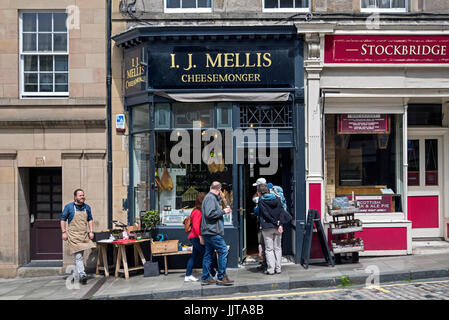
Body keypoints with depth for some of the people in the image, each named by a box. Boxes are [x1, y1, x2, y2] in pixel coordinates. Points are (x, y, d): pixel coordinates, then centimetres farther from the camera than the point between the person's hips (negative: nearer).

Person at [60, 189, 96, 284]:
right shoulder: (69, 207, -2)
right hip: (73, 235, -5)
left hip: (84, 235, 5)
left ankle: (76, 275, 19)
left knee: (80, 255, 10)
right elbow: (63, 219, 2)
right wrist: (64, 232, -5)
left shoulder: (87, 207, 10)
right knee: (78, 255, -13)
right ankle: (82, 274, -16)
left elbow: (90, 220, 17)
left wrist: (91, 231, 8)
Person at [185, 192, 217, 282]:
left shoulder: (199, 211, 13)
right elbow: (196, 226, -22)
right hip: (196, 237, -10)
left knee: (195, 256, 12)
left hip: (195, 237, 10)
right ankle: (214, 275, 4)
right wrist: (201, 237, -21)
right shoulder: (198, 212, -17)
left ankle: (188, 276, 16)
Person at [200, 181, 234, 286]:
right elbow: (210, 214, -22)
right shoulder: (210, 198, -13)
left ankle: (205, 278, 16)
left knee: (208, 254, 12)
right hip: (212, 232, -11)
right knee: (223, 251, -7)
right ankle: (221, 277, -3)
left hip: (208, 232, 11)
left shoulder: (210, 197, 18)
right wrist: (223, 211, -14)